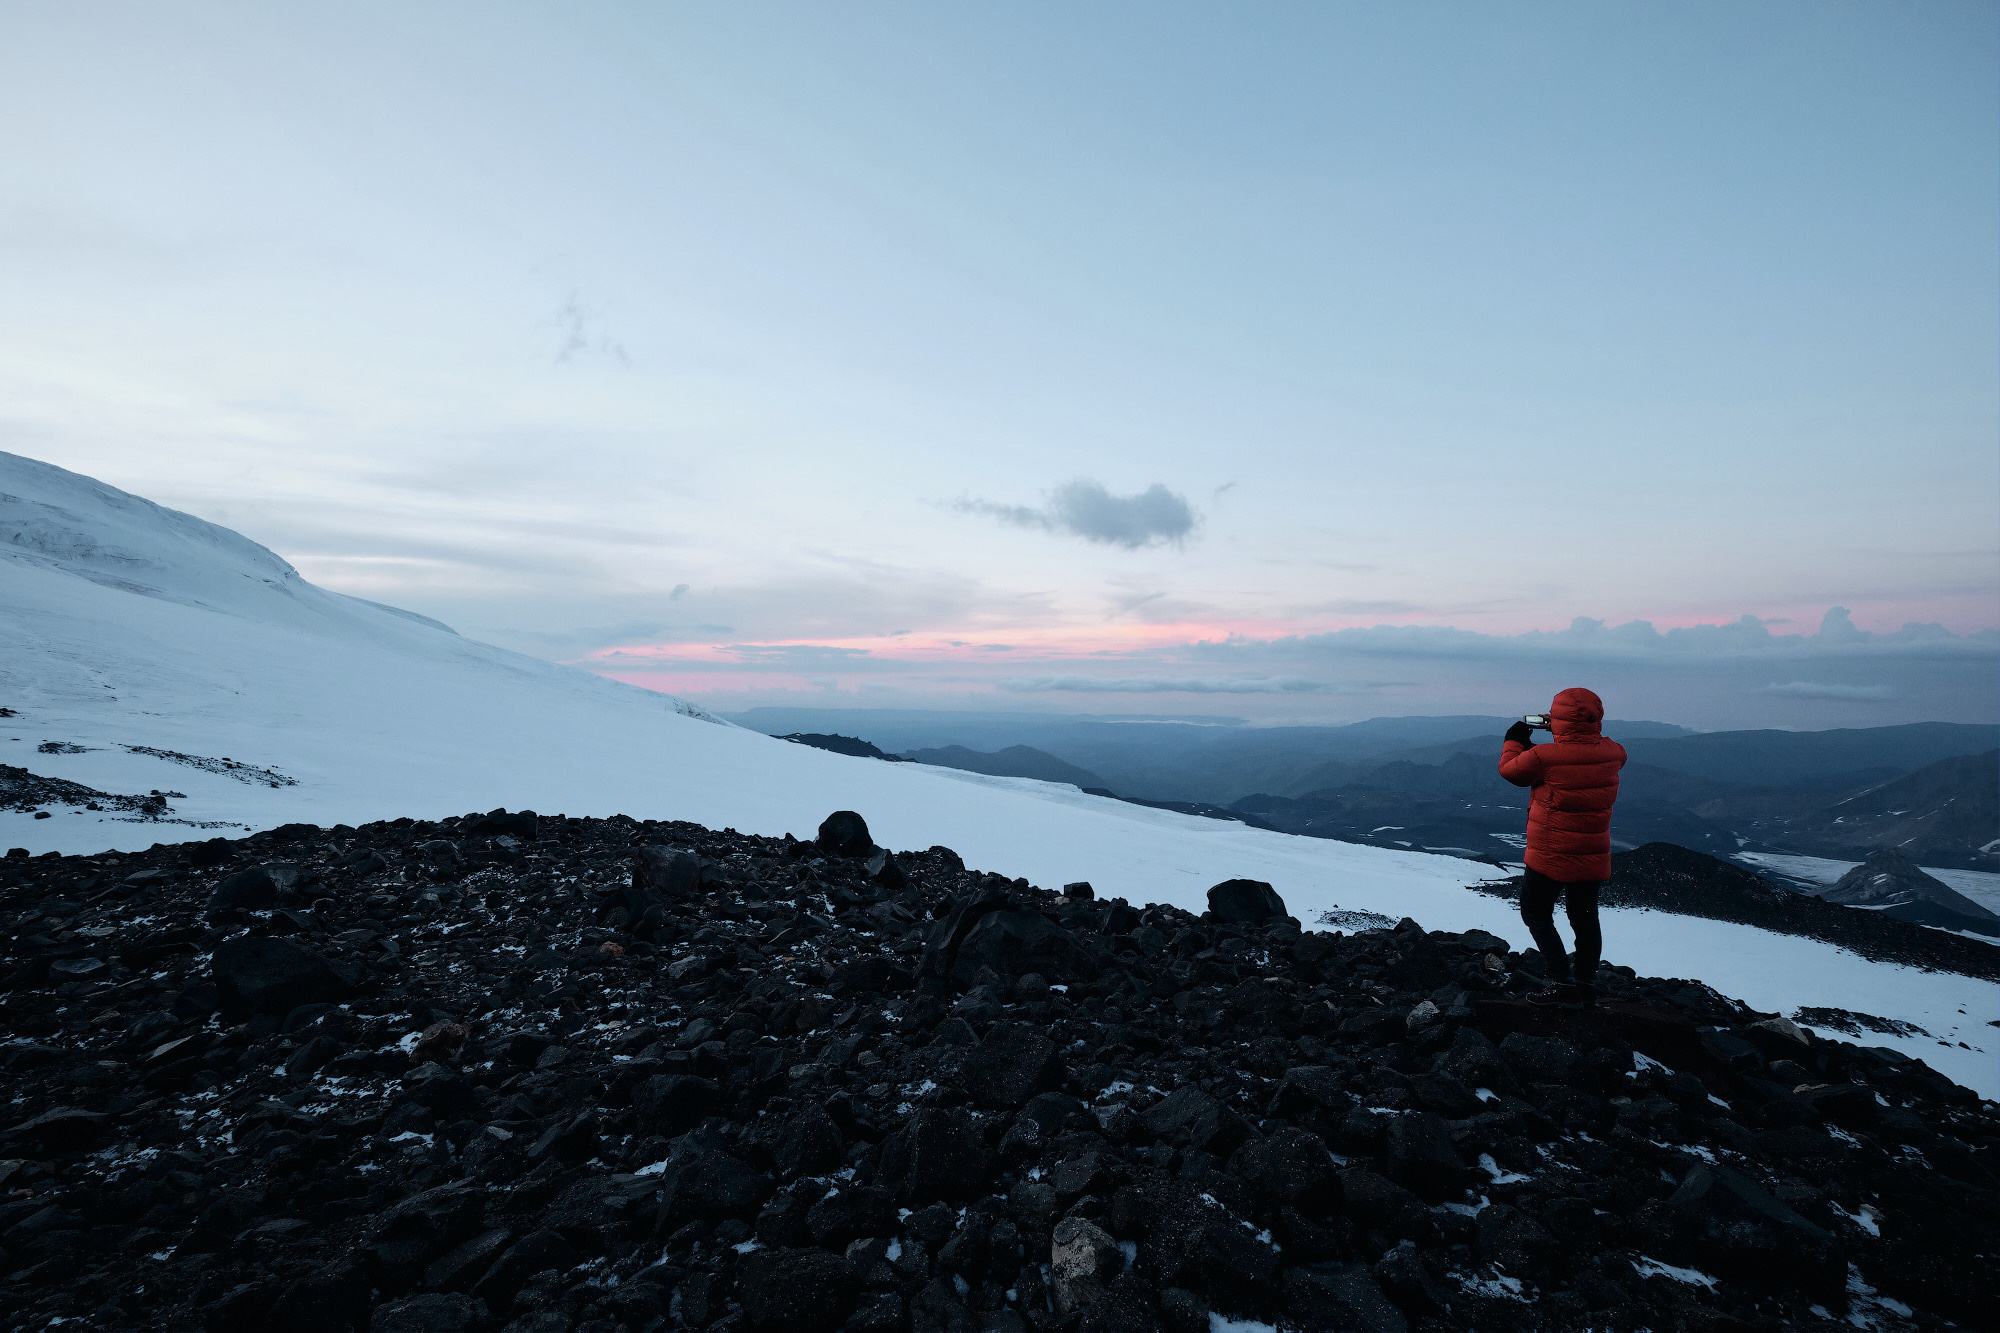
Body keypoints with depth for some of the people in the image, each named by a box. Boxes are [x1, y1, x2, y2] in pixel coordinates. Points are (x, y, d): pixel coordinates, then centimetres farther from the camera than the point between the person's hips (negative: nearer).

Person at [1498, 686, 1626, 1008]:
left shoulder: (1543, 757, -22)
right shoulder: (1612, 753, -7)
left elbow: (1510, 770, -3)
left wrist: (1514, 740, 14)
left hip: (1550, 855, -5)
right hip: (1594, 857, 5)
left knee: (1536, 914, 9)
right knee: (1584, 918, 18)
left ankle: (1564, 984, 2)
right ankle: (1586, 984, 28)